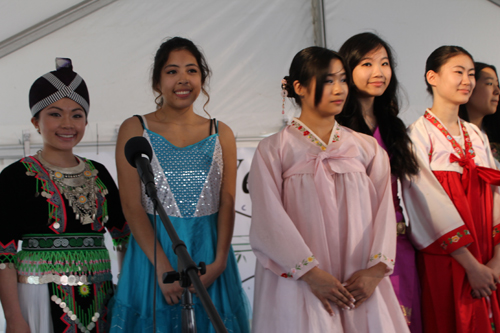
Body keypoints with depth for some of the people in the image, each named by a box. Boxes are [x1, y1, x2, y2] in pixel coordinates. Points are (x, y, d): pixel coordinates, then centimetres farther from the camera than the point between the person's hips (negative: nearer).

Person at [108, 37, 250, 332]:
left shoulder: (221, 134, 8)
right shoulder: (135, 130, 0)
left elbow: (227, 205, 1)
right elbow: (132, 206, -7)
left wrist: (218, 263, -13)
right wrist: (164, 268, -16)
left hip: (209, 252, 2)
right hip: (153, 249, -2)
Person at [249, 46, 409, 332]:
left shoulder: (367, 148, 12)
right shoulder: (274, 150, 3)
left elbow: (384, 210, 3)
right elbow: (270, 219, -6)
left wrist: (376, 269, -11)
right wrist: (312, 274, -14)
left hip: (362, 287, 3)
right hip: (301, 288, -3)